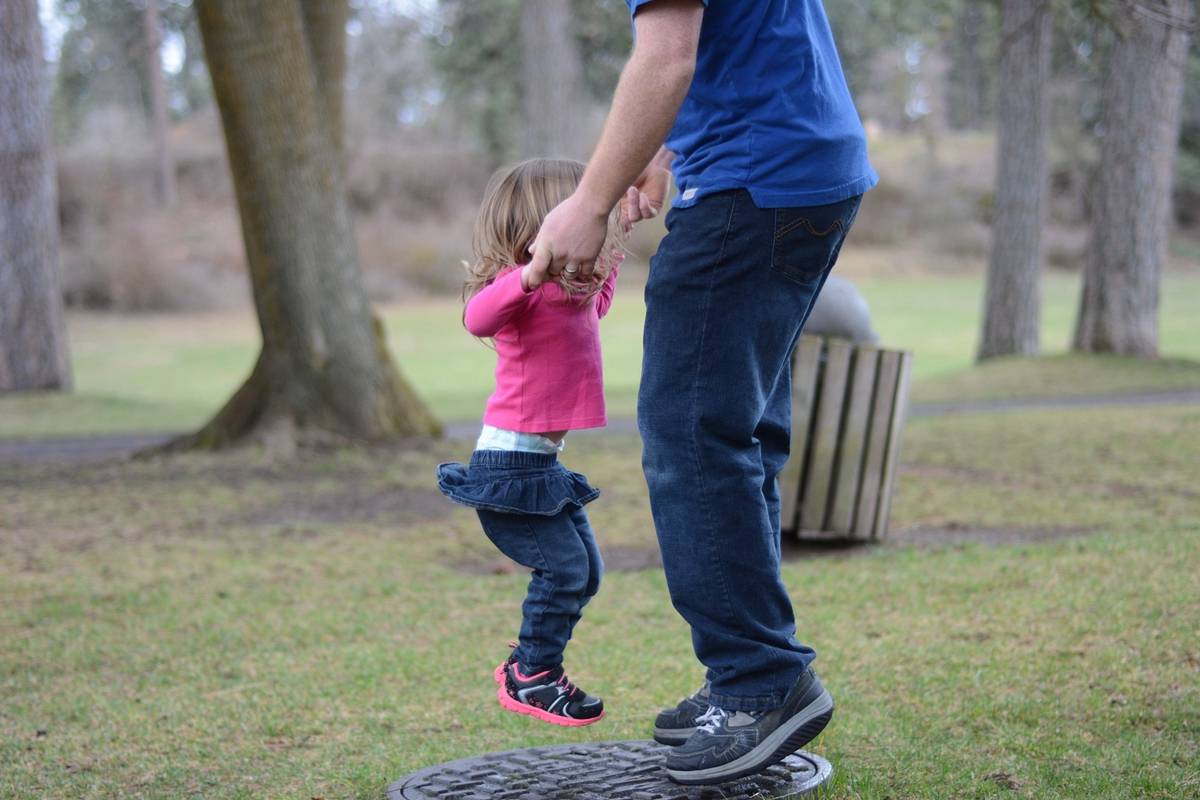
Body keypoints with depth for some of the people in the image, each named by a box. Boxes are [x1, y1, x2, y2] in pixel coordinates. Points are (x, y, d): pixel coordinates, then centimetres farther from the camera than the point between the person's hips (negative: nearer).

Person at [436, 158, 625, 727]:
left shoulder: (572, 291, 12)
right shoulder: (526, 282, -17)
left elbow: (593, 311, 37)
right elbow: (478, 317, -38)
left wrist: (609, 265, 30)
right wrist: (527, 277, -51)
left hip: (543, 462, 10)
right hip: (510, 461, -10)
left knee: (585, 571, 13)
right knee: (564, 567, -11)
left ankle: (530, 666, 26)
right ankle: (530, 678, 3)